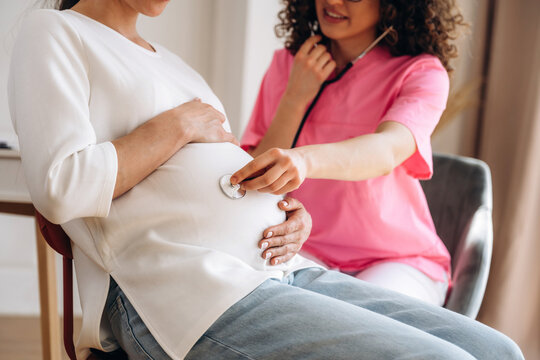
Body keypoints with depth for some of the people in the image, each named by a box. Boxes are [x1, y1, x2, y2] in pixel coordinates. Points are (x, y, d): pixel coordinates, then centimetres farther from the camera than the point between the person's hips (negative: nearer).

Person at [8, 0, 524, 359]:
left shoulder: (167, 63, 29)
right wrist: (179, 124, -3)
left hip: (282, 272, 9)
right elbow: (60, 187, -13)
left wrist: (290, 215, 6)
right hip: (185, 293, -8)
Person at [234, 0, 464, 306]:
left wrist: (305, 160, -48)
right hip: (304, 255, 3)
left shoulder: (423, 72, -5)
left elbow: (387, 150, -29)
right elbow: (254, 181, 0)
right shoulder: (287, 64, 7)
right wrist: (295, 99, -11)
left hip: (396, 260, -2)